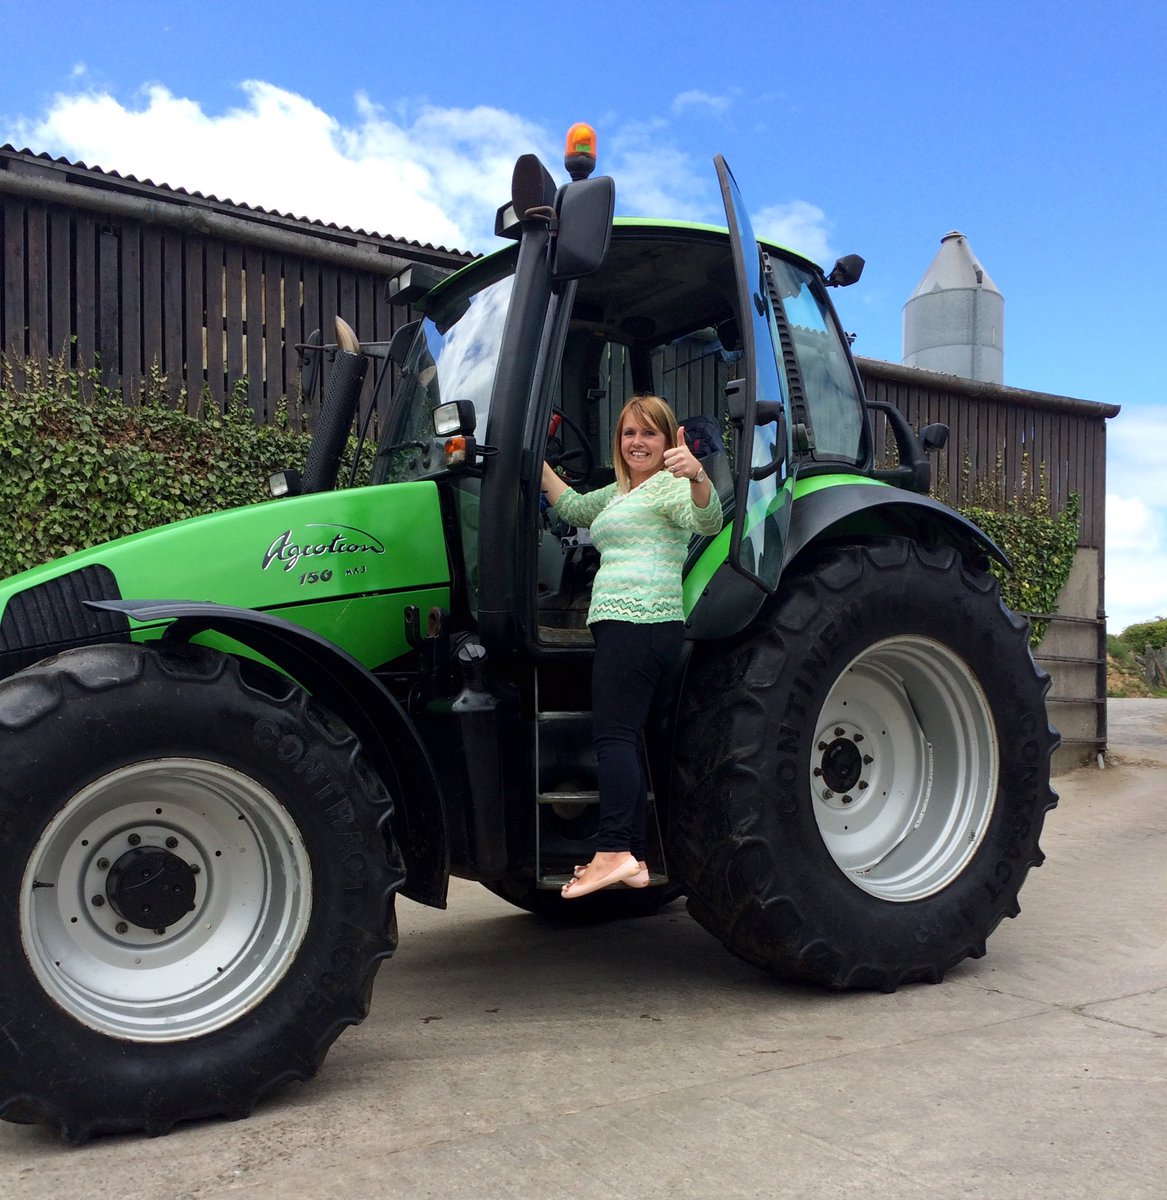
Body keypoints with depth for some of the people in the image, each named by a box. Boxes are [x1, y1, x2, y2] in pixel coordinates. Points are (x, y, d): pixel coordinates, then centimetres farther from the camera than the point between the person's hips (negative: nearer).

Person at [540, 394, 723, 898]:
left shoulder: (669, 484, -2)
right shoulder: (619, 493, 28)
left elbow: (708, 520, -20)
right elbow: (573, 507, 37)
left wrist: (696, 475, -39)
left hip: (637, 622, -10)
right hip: (623, 624, 10)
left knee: (613, 735, -15)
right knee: (625, 740, 6)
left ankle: (614, 852, -19)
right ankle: (634, 858, 7)